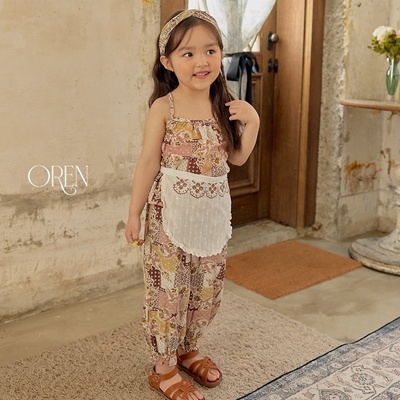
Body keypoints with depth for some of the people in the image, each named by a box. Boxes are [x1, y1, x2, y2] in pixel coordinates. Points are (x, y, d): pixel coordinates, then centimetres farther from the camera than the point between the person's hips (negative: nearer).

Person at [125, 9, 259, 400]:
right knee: (168, 290, 4)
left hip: (212, 215, 5)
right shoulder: (164, 107, -10)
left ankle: (187, 349, 38)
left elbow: (237, 158, 8)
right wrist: (134, 213, -7)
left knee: (205, 290, 16)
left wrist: (252, 122, -6)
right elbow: (148, 163, -7)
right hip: (171, 214, -4)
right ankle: (163, 368, 22)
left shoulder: (225, 105, 3)